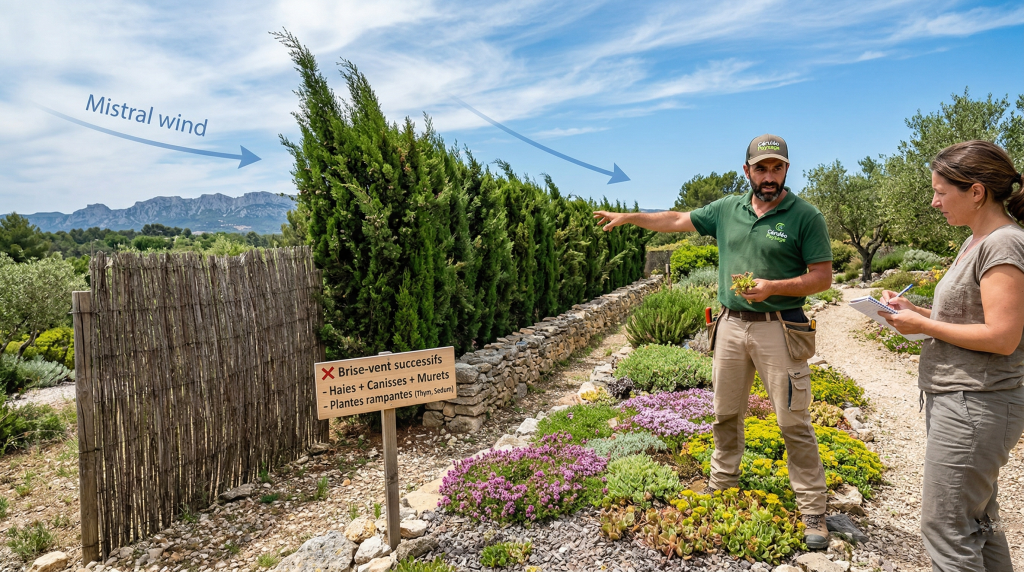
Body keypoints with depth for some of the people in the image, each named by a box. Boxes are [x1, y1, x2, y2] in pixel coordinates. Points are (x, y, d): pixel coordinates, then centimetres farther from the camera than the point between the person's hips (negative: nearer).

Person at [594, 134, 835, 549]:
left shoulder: (806, 216, -5)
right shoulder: (727, 209, 8)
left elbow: (823, 278, -6)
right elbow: (676, 221, 17)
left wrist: (774, 287, -20)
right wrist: (627, 217, 19)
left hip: (777, 329, -4)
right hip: (731, 325, 5)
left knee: (794, 423, -1)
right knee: (725, 414, 14)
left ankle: (813, 511, 13)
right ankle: (722, 486, 32)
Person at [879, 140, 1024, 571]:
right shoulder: (977, 241, 13)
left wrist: (923, 325, -14)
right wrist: (917, 311, 5)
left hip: (975, 406, -10)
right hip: (961, 401, 10)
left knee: (945, 528, 0)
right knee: (976, 523, 20)